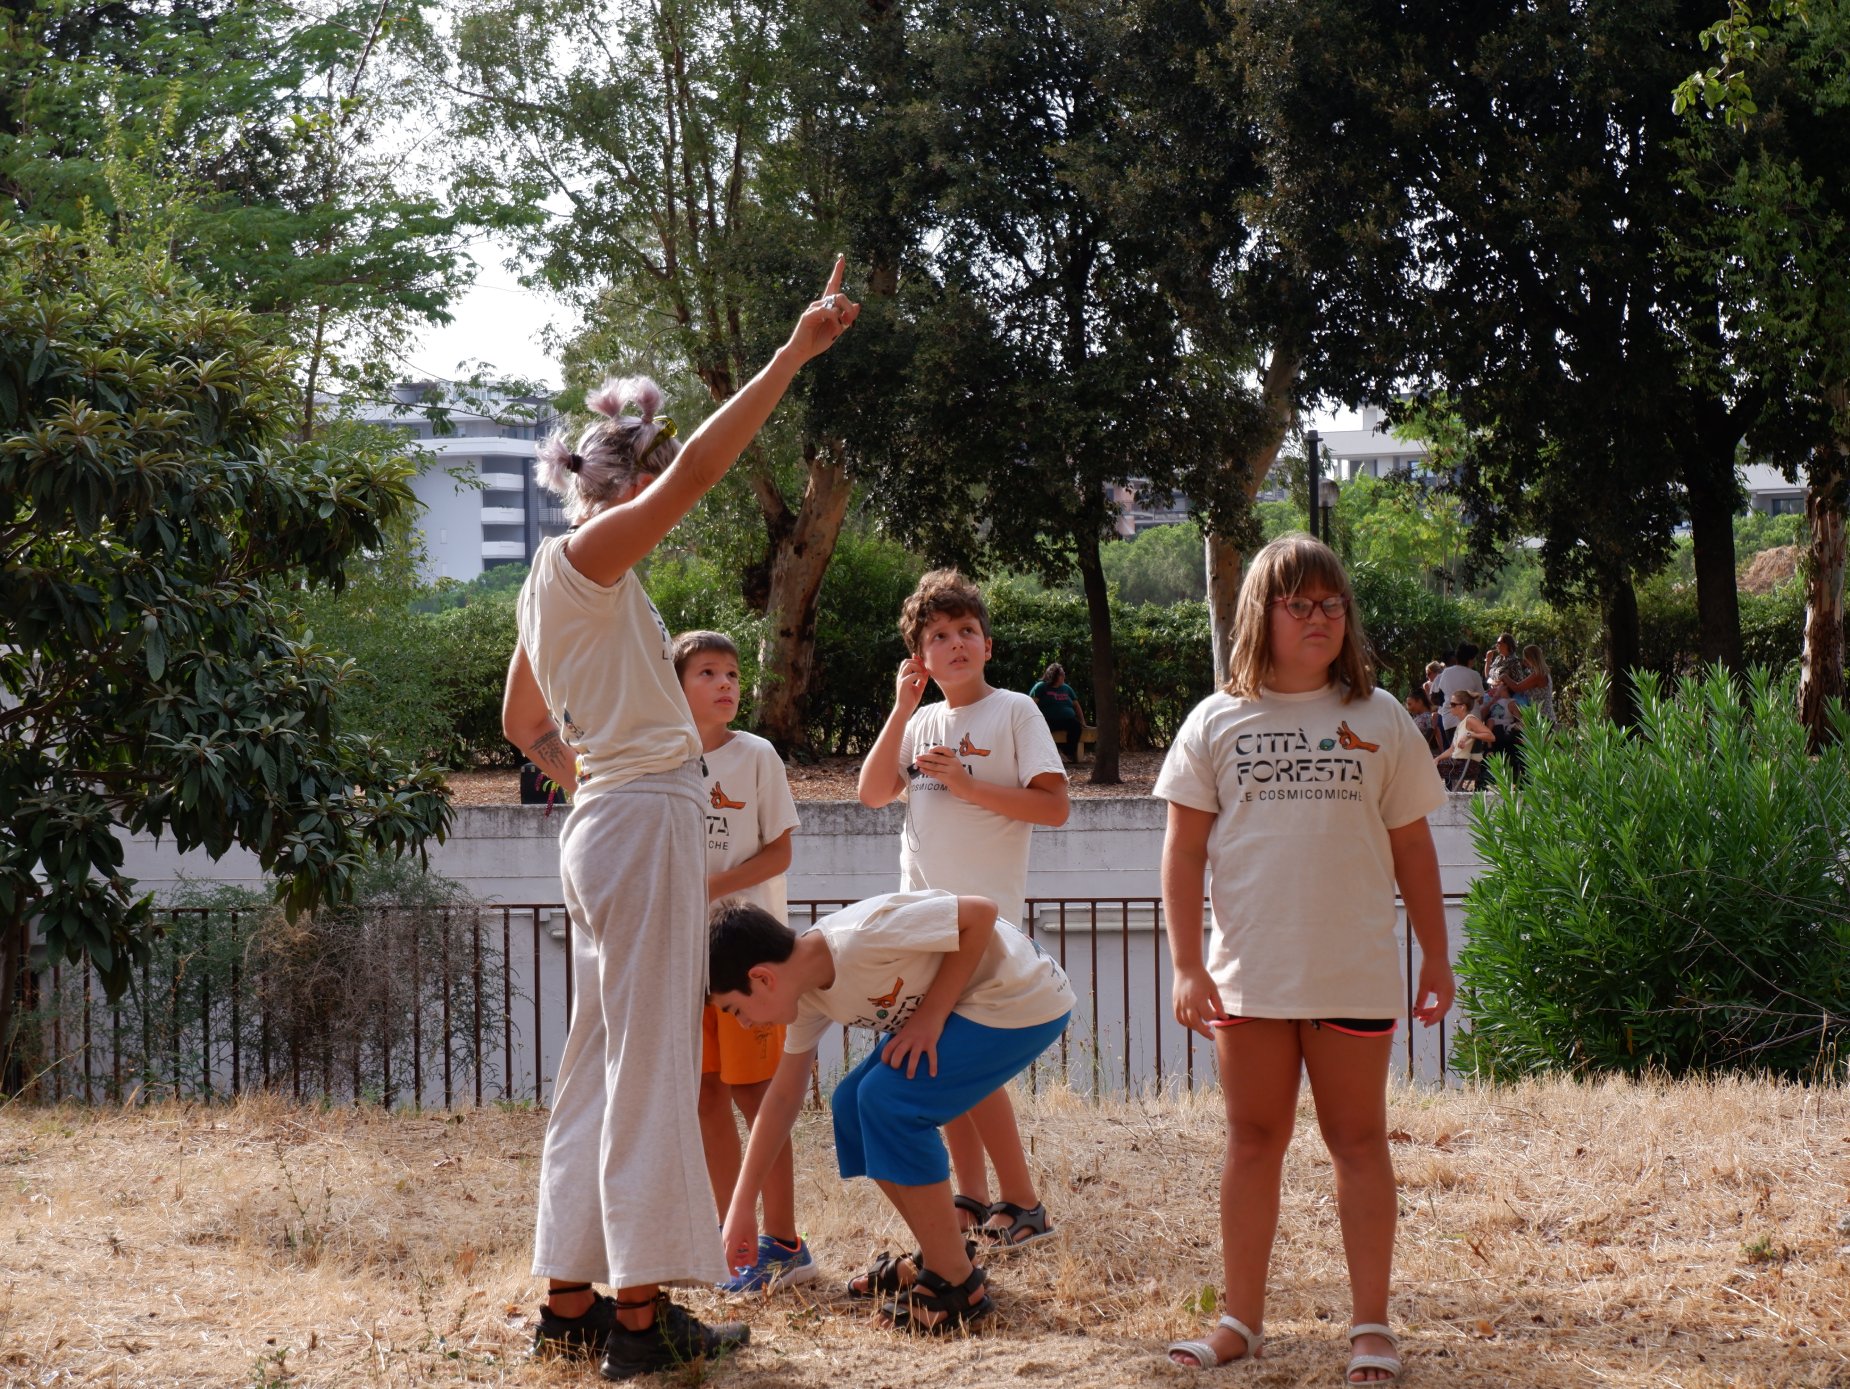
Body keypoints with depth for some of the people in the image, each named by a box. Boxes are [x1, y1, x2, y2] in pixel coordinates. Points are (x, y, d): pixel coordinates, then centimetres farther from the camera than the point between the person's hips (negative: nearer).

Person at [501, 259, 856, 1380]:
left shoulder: (555, 586, 17)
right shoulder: (585, 559, -11)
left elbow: (523, 721, 28)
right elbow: (694, 470, -24)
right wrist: (796, 354, -25)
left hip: (612, 822, 10)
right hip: (645, 820, -10)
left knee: (610, 1060, 12)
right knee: (652, 1063, -8)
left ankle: (572, 1296, 15)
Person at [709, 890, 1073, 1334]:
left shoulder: (861, 936, -29)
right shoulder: (808, 993, 0)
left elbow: (979, 913, -25)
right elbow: (782, 1097, 10)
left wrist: (930, 1016, -21)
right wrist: (740, 1209, 12)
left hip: (1026, 1003, -10)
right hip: (971, 1008, 10)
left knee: (887, 1100, -19)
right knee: (852, 1105, 7)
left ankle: (956, 1284, -11)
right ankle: (939, 1259, 20)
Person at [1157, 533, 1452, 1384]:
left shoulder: (1377, 720, 5)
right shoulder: (1218, 723, 3)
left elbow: (1411, 845, 9)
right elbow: (1184, 849, 2)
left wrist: (1436, 957, 7)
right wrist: (1186, 966, -5)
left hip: (1354, 971, 0)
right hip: (1248, 975, 0)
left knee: (1358, 1140, 5)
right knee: (1253, 1140, 8)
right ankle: (1241, 1321, 16)